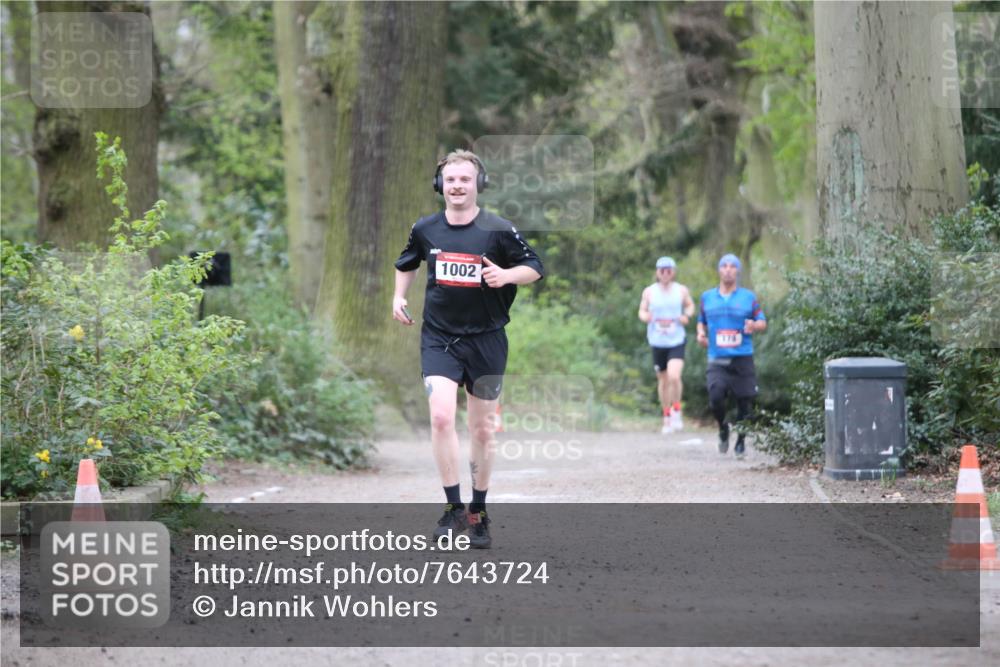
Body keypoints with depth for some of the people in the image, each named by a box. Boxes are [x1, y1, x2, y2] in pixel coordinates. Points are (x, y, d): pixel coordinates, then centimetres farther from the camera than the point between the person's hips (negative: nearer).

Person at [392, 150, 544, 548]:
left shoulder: (499, 231, -7)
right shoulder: (425, 230, 2)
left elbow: (534, 267, 1)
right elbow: (406, 264, 23)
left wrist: (507, 275, -18)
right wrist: (399, 296, 9)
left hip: (486, 339, -1)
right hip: (439, 338, 1)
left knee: (482, 430, 8)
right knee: (441, 417, -19)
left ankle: (478, 513, 22)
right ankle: (454, 508, -11)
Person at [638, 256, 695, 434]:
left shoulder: (682, 291, 1)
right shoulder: (649, 292, 2)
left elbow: (690, 305, 16)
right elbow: (642, 311, 10)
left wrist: (687, 316, -5)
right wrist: (645, 316, -13)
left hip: (677, 341, -2)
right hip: (657, 341, 2)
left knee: (674, 377, -20)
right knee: (663, 380, 9)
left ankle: (676, 412, 1)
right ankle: (667, 418, 24)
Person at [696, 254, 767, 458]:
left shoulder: (748, 297, 5)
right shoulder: (707, 297, 11)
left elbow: (763, 323, 7)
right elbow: (702, 321, 23)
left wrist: (754, 326, -15)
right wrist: (701, 333, 1)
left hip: (743, 359, 0)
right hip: (717, 360, 0)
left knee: (744, 401, 1)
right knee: (716, 396, -20)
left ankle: (741, 439, 23)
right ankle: (723, 428, 8)